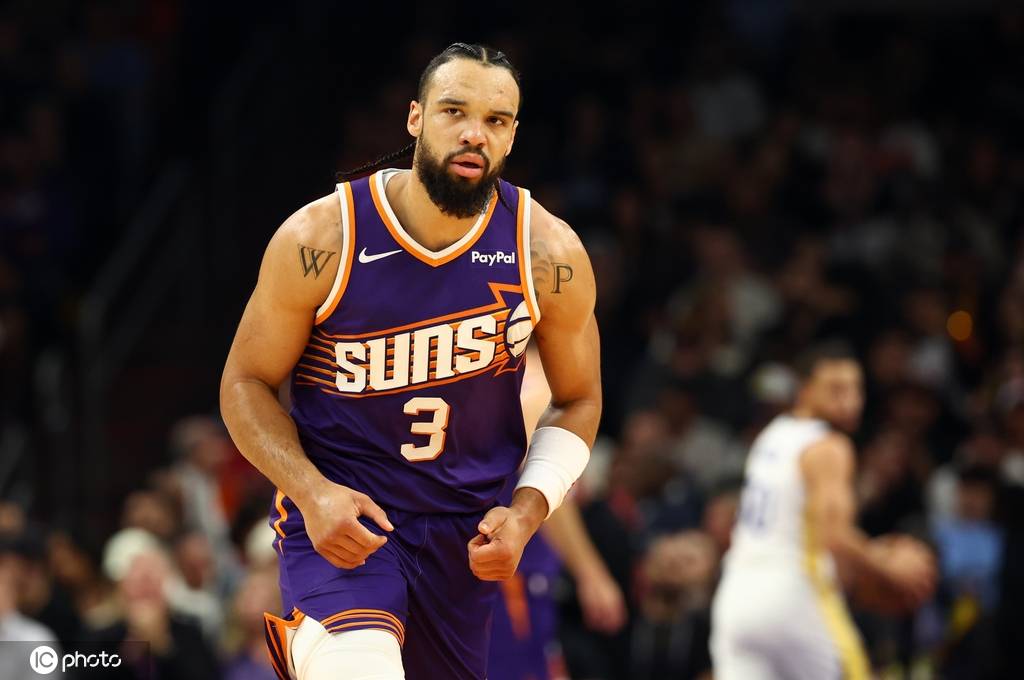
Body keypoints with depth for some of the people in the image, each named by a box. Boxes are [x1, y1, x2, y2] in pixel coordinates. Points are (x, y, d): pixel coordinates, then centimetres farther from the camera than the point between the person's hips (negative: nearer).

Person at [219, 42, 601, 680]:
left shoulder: (549, 254, -7)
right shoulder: (321, 239, -12)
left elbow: (578, 401, 7)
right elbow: (246, 384, -3)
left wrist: (528, 510, -8)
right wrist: (310, 491, -17)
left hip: (464, 531, 4)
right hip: (336, 510, -4)